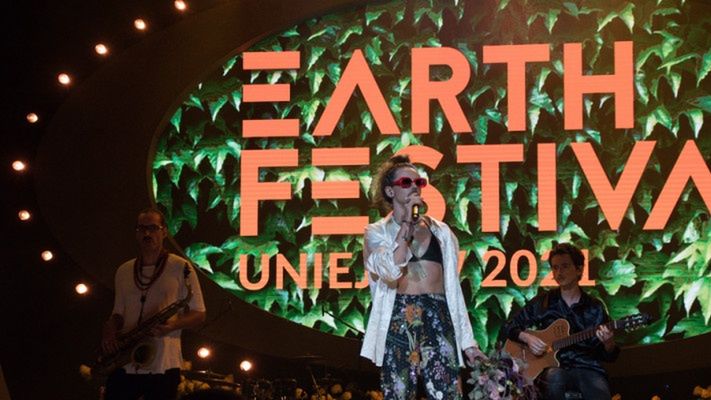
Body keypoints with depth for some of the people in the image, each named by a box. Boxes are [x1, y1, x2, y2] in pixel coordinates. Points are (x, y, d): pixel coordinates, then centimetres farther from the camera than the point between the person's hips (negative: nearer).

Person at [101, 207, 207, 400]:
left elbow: (199, 314, 2)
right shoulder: (124, 271, 14)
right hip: (124, 365, 4)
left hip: (163, 368, -4)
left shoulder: (181, 268, 0)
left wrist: (175, 324, -18)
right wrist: (109, 330, -1)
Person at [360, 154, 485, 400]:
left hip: (439, 318, 2)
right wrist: (407, 223, -10)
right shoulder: (377, 232, 6)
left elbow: (453, 287, 16)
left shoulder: (440, 231, 15)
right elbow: (391, 272, -14)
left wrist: (467, 339, 11)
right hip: (398, 321, -2)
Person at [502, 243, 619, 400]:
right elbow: (509, 327, 15)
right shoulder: (542, 302, 9)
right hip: (553, 367, 1)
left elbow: (609, 356, 9)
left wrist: (608, 343, -15)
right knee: (554, 377, -37)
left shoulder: (595, 307, 8)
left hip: (587, 368, -1)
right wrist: (527, 338, -5)